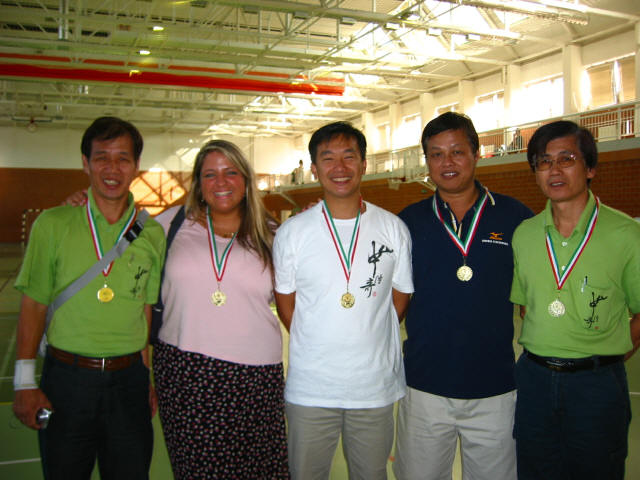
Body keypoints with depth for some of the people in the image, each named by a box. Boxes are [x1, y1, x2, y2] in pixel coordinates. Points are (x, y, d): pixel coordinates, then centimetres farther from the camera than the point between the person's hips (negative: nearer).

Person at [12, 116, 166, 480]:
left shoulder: (152, 234, 2)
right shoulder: (53, 225, -2)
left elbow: (150, 311, 7)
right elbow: (34, 306, 0)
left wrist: (152, 378, 6)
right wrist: (25, 384, -3)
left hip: (128, 381, 1)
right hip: (66, 380, -1)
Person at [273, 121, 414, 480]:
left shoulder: (393, 228, 0)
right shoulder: (292, 232, -3)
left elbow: (401, 299, 8)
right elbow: (285, 303, 6)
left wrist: (366, 338, 5)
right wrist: (317, 344, 3)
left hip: (376, 384, 1)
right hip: (310, 386, 0)